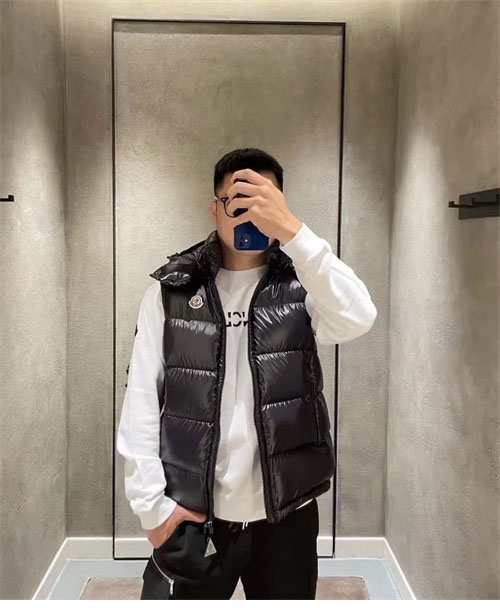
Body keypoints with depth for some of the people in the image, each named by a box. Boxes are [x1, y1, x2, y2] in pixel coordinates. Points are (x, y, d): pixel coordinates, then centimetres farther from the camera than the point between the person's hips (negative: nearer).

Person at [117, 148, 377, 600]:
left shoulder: (301, 285, -3)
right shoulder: (170, 289, -1)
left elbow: (357, 321, -24)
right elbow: (142, 399, -2)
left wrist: (291, 231, -31)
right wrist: (151, 501, -8)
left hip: (287, 515, 0)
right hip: (190, 516, 0)